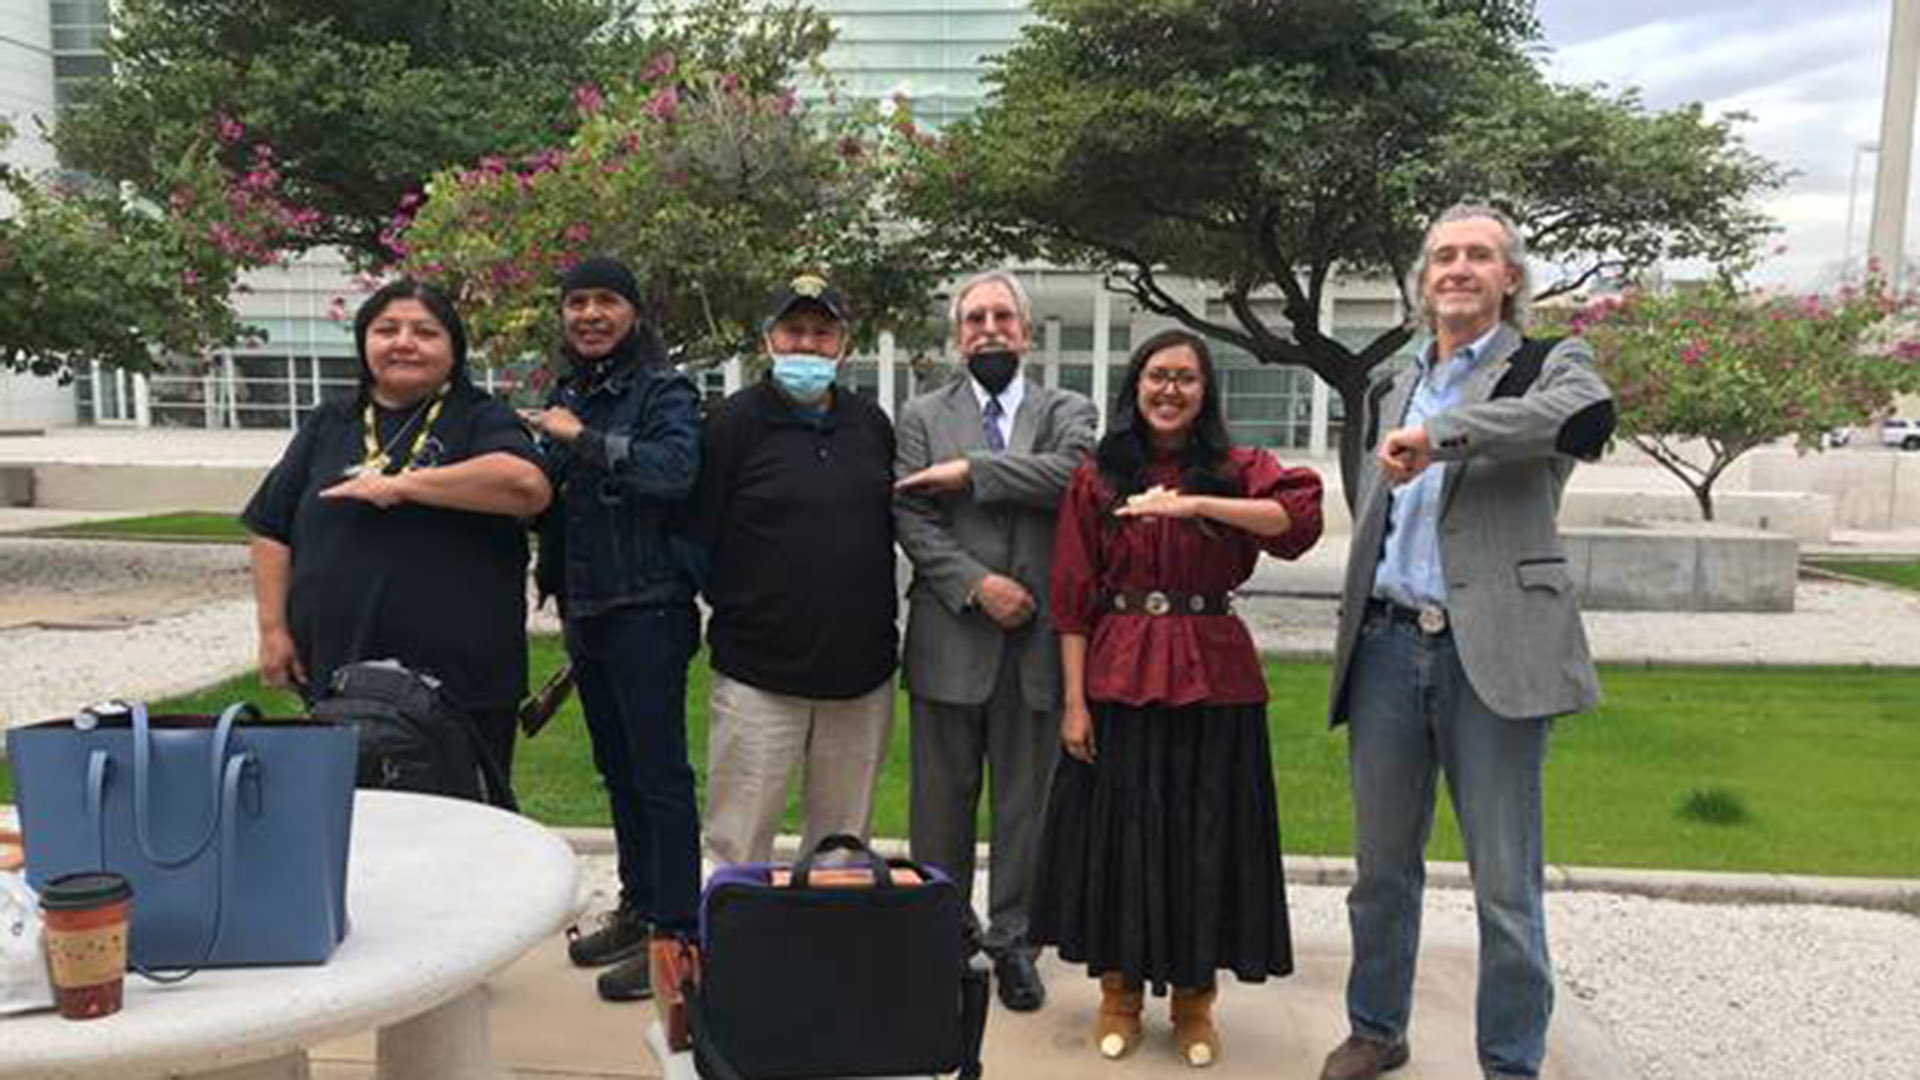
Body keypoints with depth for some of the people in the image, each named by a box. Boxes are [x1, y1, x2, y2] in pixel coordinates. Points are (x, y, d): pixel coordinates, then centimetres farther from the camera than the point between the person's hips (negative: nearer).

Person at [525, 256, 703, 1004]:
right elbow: (552, 499, 18)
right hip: (584, 610, 7)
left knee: (659, 773, -2)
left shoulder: (664, 390, -8)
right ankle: (637, 905, 31)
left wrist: (583, 438, -22)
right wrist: (556, 587, 12)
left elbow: (674, 468, -27)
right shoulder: (566, 396, 13)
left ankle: (674, 929, 8)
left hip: (647, 611, -7)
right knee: (617, 769, 17)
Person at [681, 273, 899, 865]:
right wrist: (737, 609, -4)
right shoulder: (734, 423, -4)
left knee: (844, 842, 15)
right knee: (741, 847, 3)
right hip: (758, 675, -4)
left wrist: (880, 627, 13)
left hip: (862, 670, 4)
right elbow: (697, 537, -5)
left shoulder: (872, 424, 10)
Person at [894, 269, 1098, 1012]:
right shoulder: (922, 417, 8)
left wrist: (970, 470, -14)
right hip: (950, 638, 0)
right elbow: (912, 519, -3)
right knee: (942, 798, 9)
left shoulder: (1067, 412, 9)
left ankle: (1012, 938, 23)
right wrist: (977, 584, -15)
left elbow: (1073, 474, -14)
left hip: (1037, 638, 0)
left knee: (1026, 798, 9)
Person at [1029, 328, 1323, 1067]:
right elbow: (1073, 597, 0)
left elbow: (1300, 516, -18)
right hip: (1119, 677, 0)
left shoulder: (1237, 469, 3)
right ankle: (1119, 992, 25)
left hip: (1213, 679, 0)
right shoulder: (1096, 479, 4)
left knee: (1205, 835, 7)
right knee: (1119, 831, 7)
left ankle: (1195, 999, 26)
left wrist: (1194, 503, -26)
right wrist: (1074, 699, -6)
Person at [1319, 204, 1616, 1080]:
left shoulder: (1547, 366, 1)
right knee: (1381, 865, 15)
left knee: (1505, 883, 3)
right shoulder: (1393, 392, 17)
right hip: (1389, 647, 5)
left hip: (1491, 652, -5)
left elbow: (1589, 415, -24)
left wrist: (1435, 436, -24)